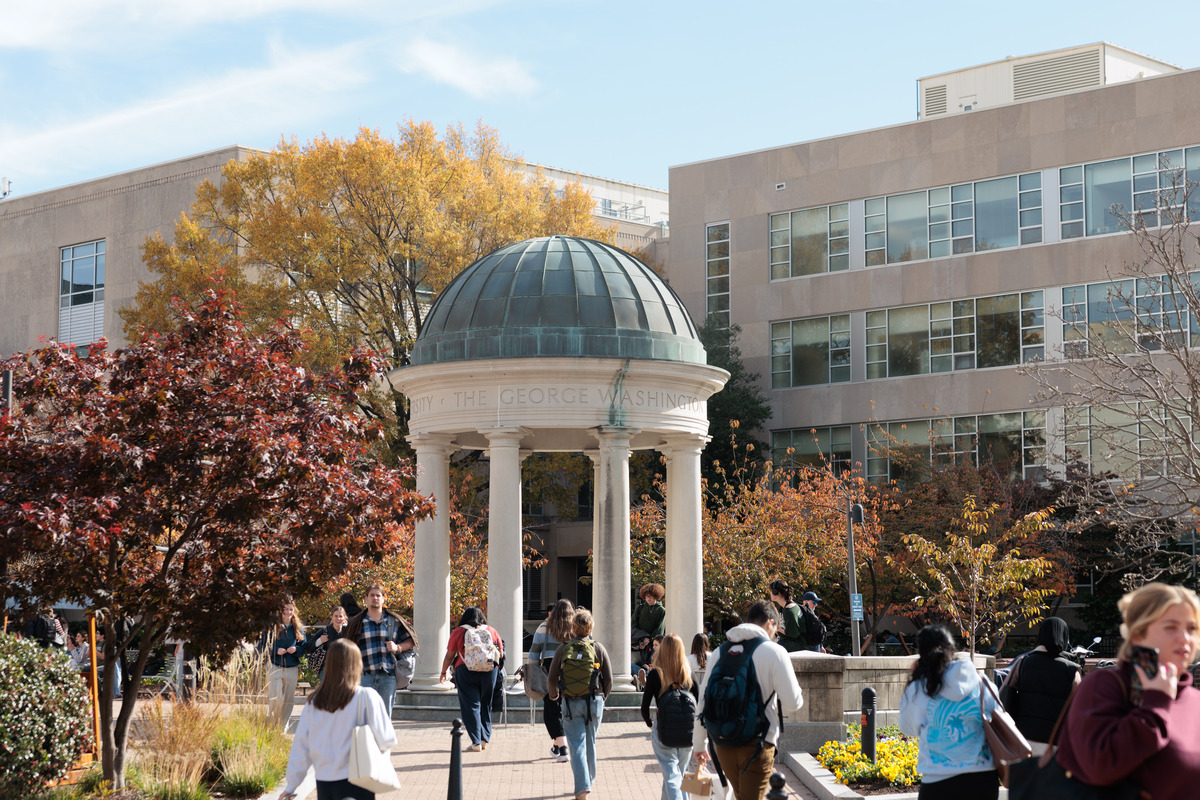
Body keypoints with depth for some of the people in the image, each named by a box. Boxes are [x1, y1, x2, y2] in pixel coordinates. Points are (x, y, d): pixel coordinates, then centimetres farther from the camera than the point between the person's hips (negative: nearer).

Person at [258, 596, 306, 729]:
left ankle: (283, 728, 20)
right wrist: (276, 650, -17)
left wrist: (296, 649, -10)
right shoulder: (272, 626, -2)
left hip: (292, 669, 4)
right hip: (275, 668, -4)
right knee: (275, 700, -10)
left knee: (289, 701, 8)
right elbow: (261, 646, -2)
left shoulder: (298, 628, 8)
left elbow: (304, 648, 11)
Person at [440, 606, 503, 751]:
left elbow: (449, 656, 4)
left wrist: (443, 671, 19)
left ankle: (476, 743, -6)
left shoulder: (458, 632, 3)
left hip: (465, 670, -2)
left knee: (470, 706, 0)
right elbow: (500, 653, 17)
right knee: (485, 705, 15)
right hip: (489, 671, 2)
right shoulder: (492, 631, 10)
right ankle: (485, 739, 16)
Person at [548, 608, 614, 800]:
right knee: (590, 743, 18)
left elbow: (552, 678, 1)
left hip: (570, 703, -1)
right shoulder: (598, 648, -3)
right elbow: (608, 679, 0)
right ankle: (589, 779, 32)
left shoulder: (563, 649, -4)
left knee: (577, 745, -1)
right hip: (594, 701, 1)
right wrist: (603, 696, 20)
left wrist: (554, 694, 23)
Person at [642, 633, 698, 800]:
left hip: (663, 732, -3)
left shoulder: (655, 675, -8)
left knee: (671, 776, -3)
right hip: (687, 733, 3)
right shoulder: (688, 673, 0)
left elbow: (644, 708, -7)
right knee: (679, 775, 20)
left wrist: (650, 724, 12)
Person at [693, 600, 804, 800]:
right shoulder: (773, 651, -6)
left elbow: (703, 700, 12)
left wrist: (698, 744, 21)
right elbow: (792, 702, -9)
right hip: (756, 744, -5)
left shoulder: (719, 652, 9)